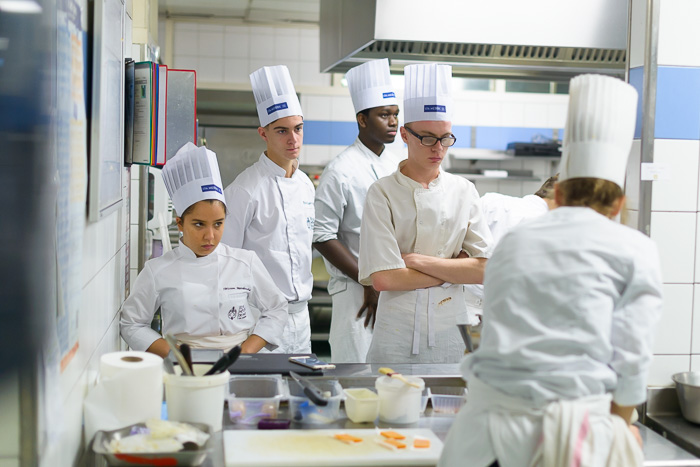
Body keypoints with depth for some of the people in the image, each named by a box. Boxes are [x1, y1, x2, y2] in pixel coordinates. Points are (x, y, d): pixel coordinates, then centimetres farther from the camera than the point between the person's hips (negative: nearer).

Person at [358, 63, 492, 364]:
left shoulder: (463, 191, 5)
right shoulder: (383, 193, -5)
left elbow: (486, 269, -4)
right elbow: (382, 278, -14)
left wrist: (418, 260, -11)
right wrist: (453, 271, -7)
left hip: (451, 331, 3)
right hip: (397, 336, -3)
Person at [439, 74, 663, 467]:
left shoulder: (512, 243, 14)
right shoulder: (634, 250, 5)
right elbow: (630, 356, 0)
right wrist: (622, 427, 17)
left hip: (489, 417, 4)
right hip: (575, 427, -3)